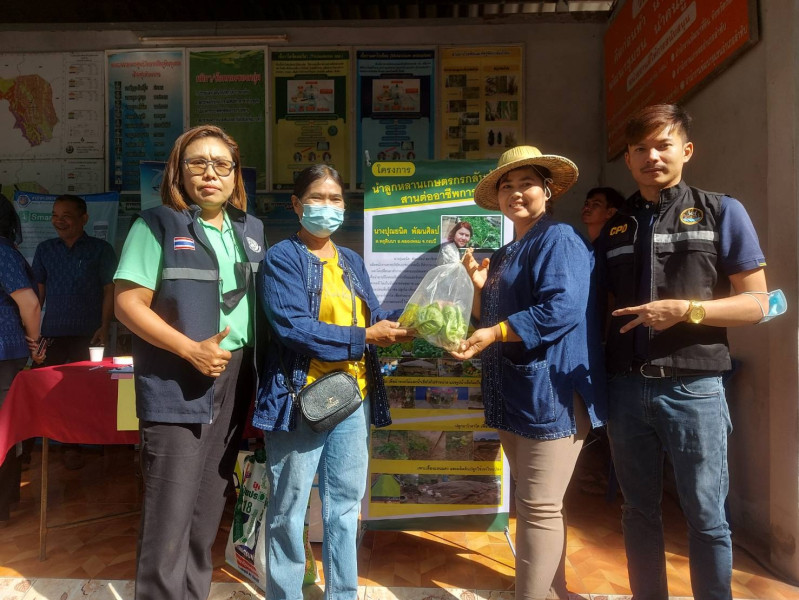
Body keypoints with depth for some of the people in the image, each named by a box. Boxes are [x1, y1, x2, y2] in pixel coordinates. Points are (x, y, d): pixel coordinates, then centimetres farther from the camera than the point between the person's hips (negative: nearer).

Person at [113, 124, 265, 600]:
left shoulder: (251, 229, 12)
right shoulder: (159, 224, -4)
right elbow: (128, 303, -10)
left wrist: (260, 373, 9)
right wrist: (191, 350, -19)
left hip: (236, 381, 6)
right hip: (177, 384, -5)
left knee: (209, 509, 16)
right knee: (170, 513, -2)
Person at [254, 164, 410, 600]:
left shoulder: (352, 261, 15)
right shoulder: (282, 258, -5)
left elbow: (373, 318, 11)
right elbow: (292, 327, -18)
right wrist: (364, 337, -16)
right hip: (300, 398, -6)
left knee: (345, 506, 17)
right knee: (288, 511, 7)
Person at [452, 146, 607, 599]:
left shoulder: (560, 239, -9)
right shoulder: (503, 256, 17)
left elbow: (563, 308, -24)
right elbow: (489, 321, 20)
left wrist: (496, 333, -20)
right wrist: (480, 285, 3)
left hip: (551, 393, -9)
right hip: (513, 395, 9)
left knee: (539, 507, -5)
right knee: (535, 503, 19)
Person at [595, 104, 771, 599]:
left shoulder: (722, 212, 1)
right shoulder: (614, 230, 11)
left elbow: (755, 304, -2)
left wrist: (685, 308, -16)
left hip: (693, 388, -3)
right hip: (626, 388, 4)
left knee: (706, 516, 7)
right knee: (640, 511, 14)